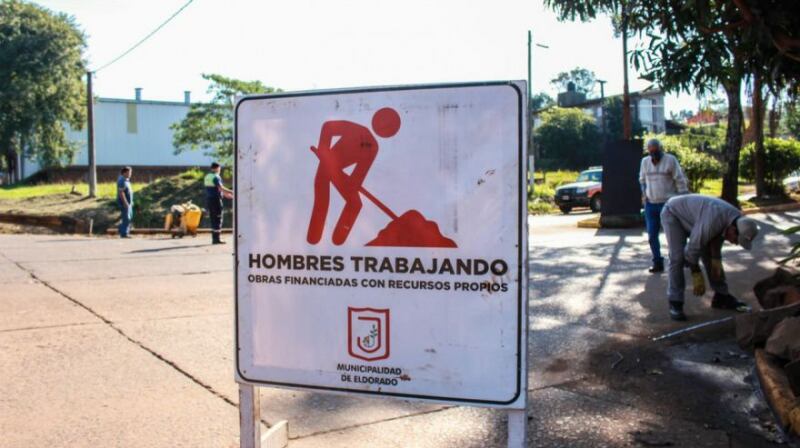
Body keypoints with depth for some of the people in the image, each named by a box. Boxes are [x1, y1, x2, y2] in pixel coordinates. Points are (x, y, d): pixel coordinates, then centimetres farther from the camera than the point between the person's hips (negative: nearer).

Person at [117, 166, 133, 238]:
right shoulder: (122, 180, -18)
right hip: (124, 202, -10)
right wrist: (125, 203, -25)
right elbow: (121, 192, -23)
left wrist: (130, 201, 21)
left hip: (128, 202, 10)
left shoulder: (126, 180, 14)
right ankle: (124, 233, -3)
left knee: (129, 217, 15)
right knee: (126, 218, -8)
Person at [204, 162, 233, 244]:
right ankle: (217, 239, -6)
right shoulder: (216, 177, -12)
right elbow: (221, 188, -25)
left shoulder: (207, 177, 16)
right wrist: (232, 192, -23)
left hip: (209, 200, 8)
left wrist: (225, 194, 27)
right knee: (218, 219, -4)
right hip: (216, 200, -8)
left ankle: (214, 238, 11)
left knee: (213, 219, 11)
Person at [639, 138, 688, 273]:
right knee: (652, 235, 3)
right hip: (651, 204, 4)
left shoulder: (670, 160, -7)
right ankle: (657, 262, 12)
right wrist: (645, 194, 8)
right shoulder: (645, 161, 7)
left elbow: (680, 181, -7)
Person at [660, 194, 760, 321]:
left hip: (691, 215, 8)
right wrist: (697, 277, -21)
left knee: (709, 254, 4)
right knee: (678, 257, -19)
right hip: (673, 213, -8)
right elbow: (692, 248, -31)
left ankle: (721, 296, 14)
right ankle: (675, 303, -14)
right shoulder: (713, 222, -40)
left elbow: (716, 239, 3)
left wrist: (716, 261, -7)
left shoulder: (737, 220, -14)